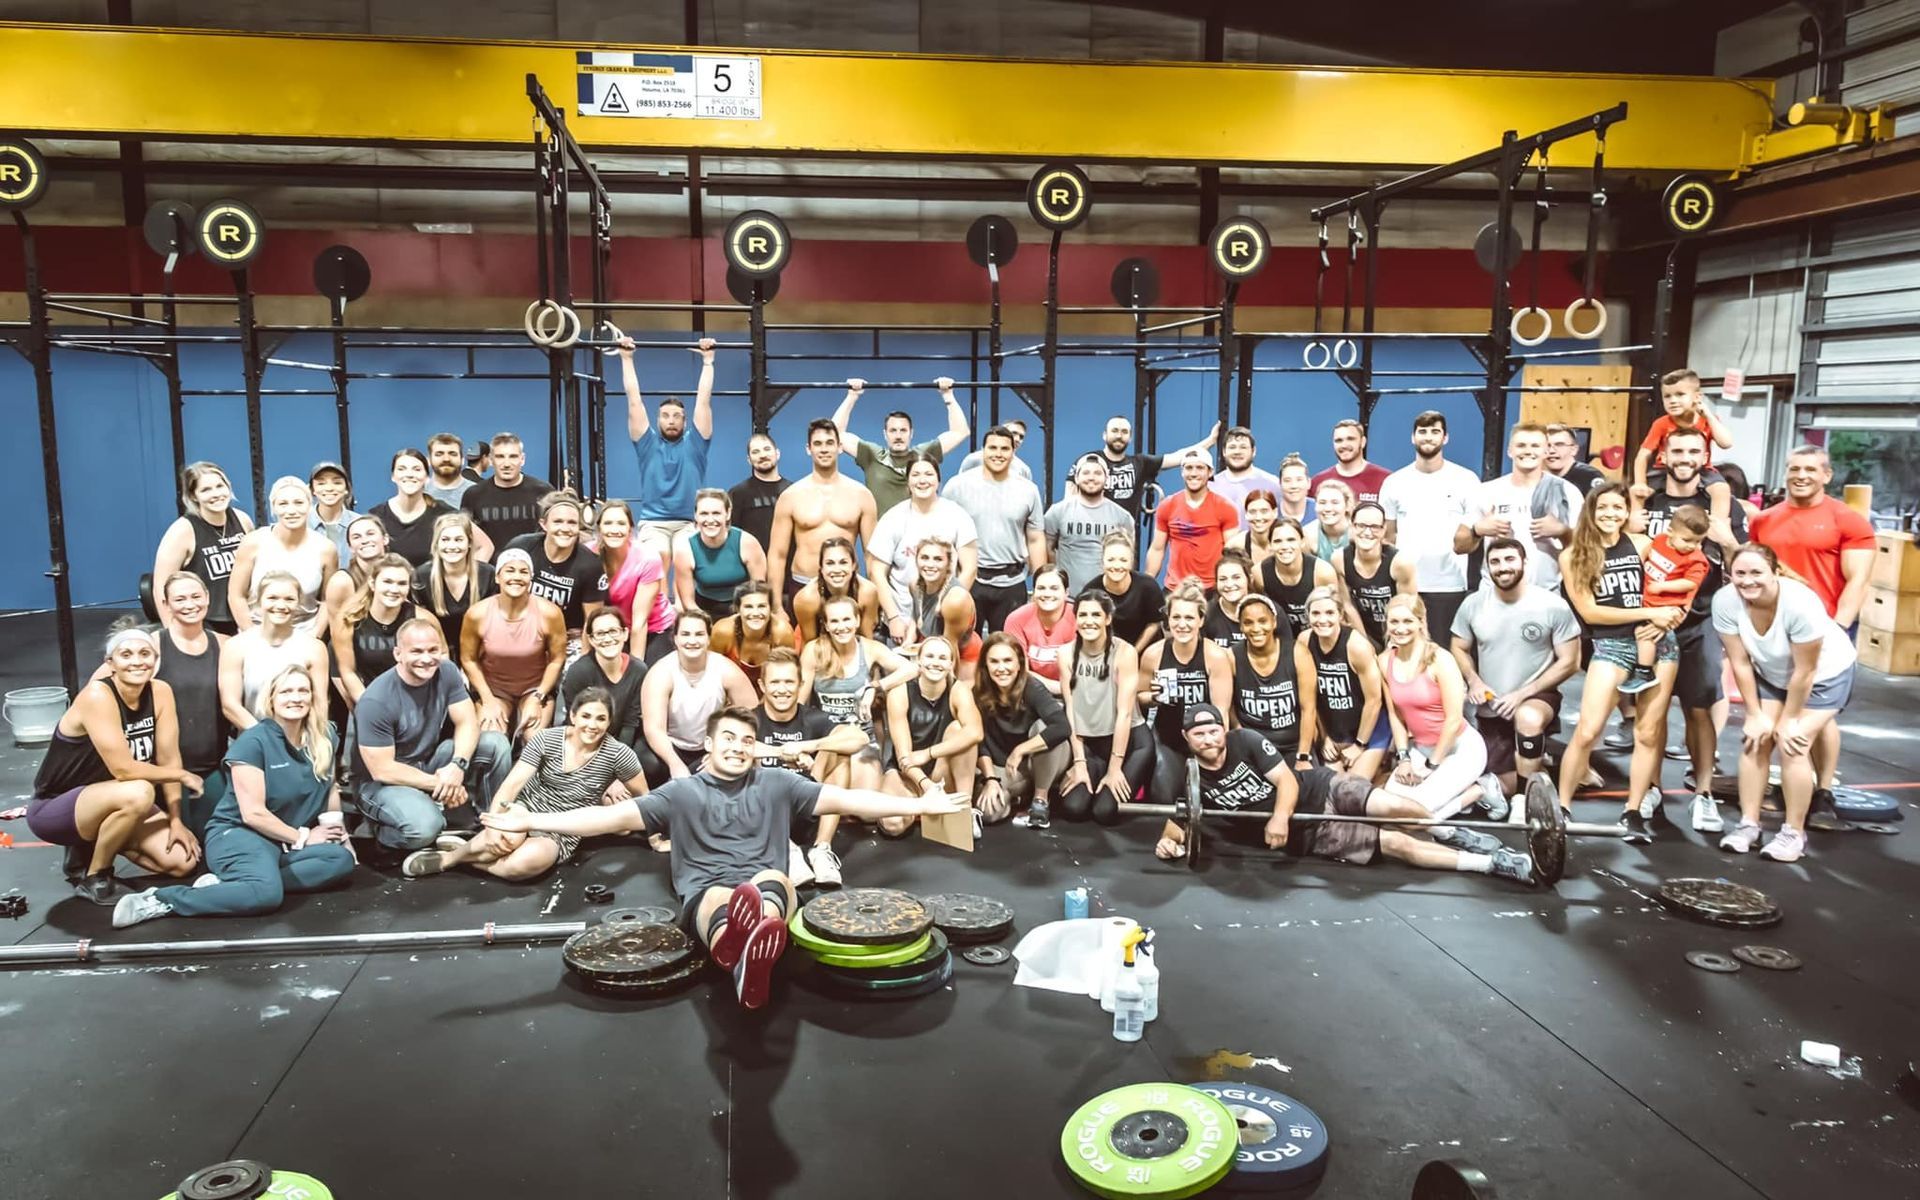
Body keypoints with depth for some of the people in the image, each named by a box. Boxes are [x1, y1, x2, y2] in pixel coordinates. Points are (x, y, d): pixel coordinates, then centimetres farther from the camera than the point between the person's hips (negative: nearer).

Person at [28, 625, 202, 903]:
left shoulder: (160, 693, -8)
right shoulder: (97, 695, -26)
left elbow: (168, 759, -5)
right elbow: (123, 769, -30)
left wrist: (175, 820, -10)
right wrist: (181, 775, -16)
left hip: (110, 803, 6)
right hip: (54, 809, -6)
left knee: (183, 862, -11)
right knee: (138, 793, -37)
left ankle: (96, 843, 15)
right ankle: (91, 875, -9)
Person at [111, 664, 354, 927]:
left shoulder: (322, 739, 7)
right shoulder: (252, 742, -11)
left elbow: (329, 788, 20)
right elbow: (253, 813, -16)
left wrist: (336, 829, 4)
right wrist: (302, 837, -10)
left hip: (287, 843, 7)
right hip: (238, 833, -7)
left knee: (341, 860, -24)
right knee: (267, 893, -38)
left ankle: (226, 883, -21)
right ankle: (160, 900, -24)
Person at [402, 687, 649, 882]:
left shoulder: (617, 754, -12)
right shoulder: (546, 739, -8)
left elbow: (643, 796, 1)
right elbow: (512, 784, -15)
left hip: (562, 834, 0)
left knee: (526, 862, -35)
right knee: (509, 837, -38)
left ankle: (449, 858, -11)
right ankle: (457, 852, -7)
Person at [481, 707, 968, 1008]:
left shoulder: (777, 785, 16)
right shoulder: (681, 793, 14)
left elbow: (845, 800, 10)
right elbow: (614, 816, 5)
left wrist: (919, 804, 2)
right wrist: (530, 821, -6)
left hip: (768, 888, 1)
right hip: (706, 893, -1)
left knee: (770, 881, -36)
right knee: (724, 904, -38)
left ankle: (755, 947, -72)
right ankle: (744, 958, -76)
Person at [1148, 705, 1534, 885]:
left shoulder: (1245, 740, -9)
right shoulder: (1192, 780, -6)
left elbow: (1287, 780, -11)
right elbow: (1177, 825, -3)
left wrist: (1281, 814, -30)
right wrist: (1168, 842, -27)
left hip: (1323, 788, 1)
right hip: (1305, 832, 0)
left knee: (1393, 807, -24)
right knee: (1394, 842, -14)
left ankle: (1457, 836, 6)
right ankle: (1495, 864, -10)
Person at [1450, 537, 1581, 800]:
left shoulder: (1553, 606, -14)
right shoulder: (1473, 605, -6)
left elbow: (1569, 662, -10)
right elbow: (1460, 649, 8)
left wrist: (1523, 694, -19)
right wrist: (1473, 680, -13)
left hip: (1537, 697, -4)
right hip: (1491, 709, 4)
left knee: (1528, 718, -41)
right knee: (1504, 788, 9)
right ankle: (1535, 761, 45)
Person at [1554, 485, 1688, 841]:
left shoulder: (1642, 545, 4)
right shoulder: (1573, 556, -2)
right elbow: (1589, 611, -7)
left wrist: (1662, 621, -11)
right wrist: (1651, 613, -12)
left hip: (1657, 641, 2)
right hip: (1610, 646, -2)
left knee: (1648, 732, 5)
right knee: (1587, 731, -12)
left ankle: (1634, 812, 14)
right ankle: (1560, 808, -2)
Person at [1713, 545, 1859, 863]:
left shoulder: (1800, 604, -39)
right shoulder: (1725, 601, -27)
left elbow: (1805, 671, -26)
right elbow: (1740, 663, -16)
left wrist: (1788, 720, -16)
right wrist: (1755, 715, -11)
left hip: (1825, 674, -4)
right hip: (1771, 674, 4)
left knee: (1792, 745, -12)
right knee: (1754, 740, -4)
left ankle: (1794, 832, 1)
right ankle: (1748, 824, 6)